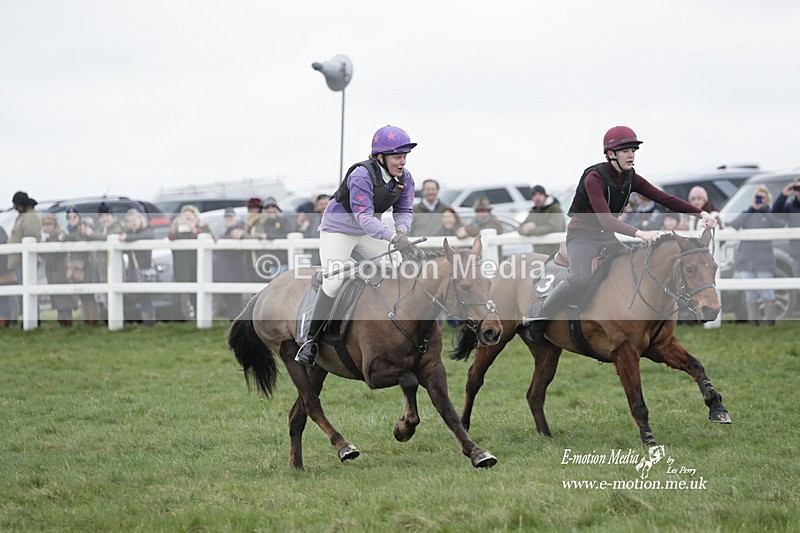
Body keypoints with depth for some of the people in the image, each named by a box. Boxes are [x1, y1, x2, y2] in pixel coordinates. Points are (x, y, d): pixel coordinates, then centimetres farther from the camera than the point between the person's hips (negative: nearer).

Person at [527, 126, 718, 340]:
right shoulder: (594, 178, -22)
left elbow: (665, 198, -5)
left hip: (607, 237, 8)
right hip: (582, 236, -8)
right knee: (580, 280, -30)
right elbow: (605, 219, -33)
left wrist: (701, 213, -15)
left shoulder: (630, 178, 0)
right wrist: (639, 233, -46)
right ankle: (540, 312, -11)